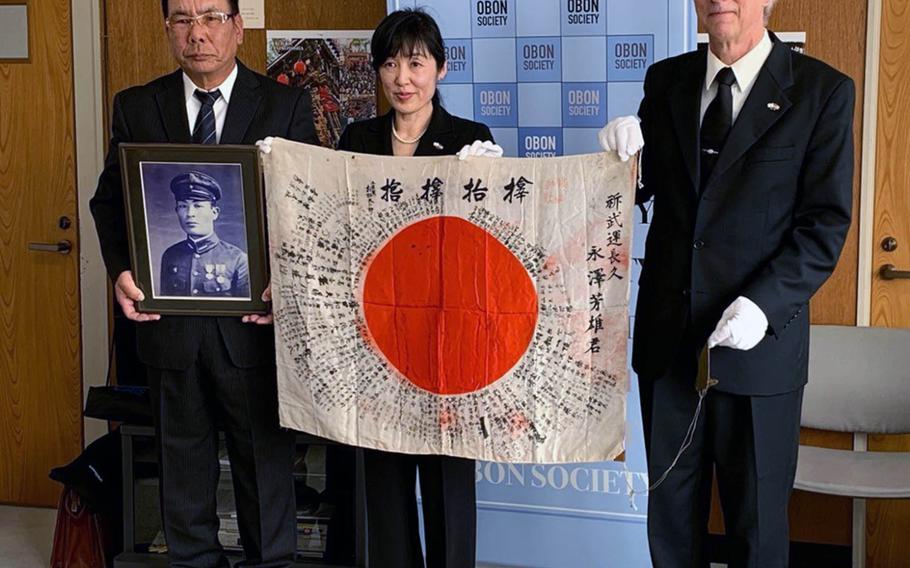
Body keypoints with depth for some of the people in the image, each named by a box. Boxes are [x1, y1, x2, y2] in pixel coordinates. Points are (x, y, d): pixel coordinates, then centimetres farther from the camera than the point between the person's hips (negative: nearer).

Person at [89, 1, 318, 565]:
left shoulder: (287, 105, -1)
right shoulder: (136, 107, 5)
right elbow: (110, 200, 7)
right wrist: (121, 269, -10)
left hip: (255, 314, -2)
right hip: (169, 316, 2)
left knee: (265, 458, 10)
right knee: (183, 461, 16)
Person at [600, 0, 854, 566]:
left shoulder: (824, 91, -6)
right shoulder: (666, 80, 6)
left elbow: (827, 221, -9)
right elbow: (638, 192, 10)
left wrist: (764, 304, -21)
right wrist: (624, 154, -12)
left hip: (758, 338, -3)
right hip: (667, 334, 3)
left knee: (758, 519, 12)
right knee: (671, 508, 16)